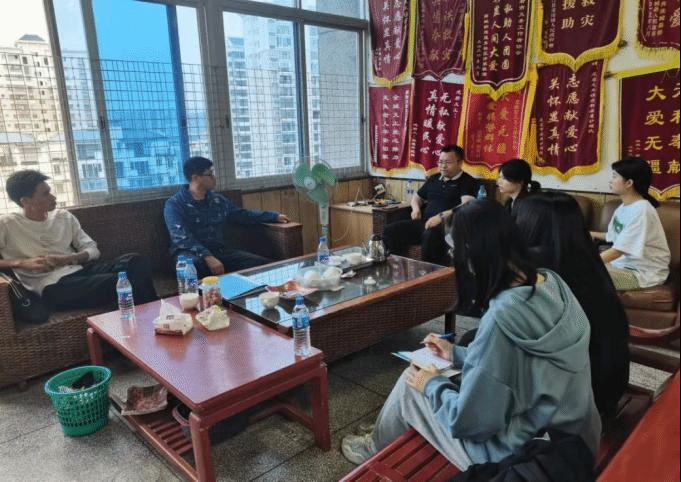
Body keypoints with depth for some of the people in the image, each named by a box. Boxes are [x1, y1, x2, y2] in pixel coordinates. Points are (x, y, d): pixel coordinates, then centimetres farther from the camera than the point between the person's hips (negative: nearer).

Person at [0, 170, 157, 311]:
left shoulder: (64, 217, 17)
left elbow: (92, 249, 15)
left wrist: (67, 259, -6)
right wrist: (21, 262, -13)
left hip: (81, 270, 5)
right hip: (53, 286, -5)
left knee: (137, 261, -25)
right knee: (115, 282, -35)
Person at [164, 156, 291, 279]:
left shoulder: (218, 200, 18)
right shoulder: (174, 204, -3)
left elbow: (243, 215, 30)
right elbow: (181, 237, -17)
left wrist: (275, 216, 25)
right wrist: (208, 257, -31)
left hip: (219, 251, 5)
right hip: (191, 253, -5)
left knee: (261, 263, -17)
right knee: (195, 265, -43)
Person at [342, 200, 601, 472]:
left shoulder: (502, 317, -33)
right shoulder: (553, 284, -6)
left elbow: (468, 422, -24)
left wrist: (431, 385, -6)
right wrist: (457, 354, 14)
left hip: (522, 457, -7)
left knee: (411, 384, 8)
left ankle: (375, 451, 39)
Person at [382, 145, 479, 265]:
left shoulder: (468, 182, 4)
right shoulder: (434, 179, 26)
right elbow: (417, 197, 39)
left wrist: (442, 217, -25)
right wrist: (416, 208, 14)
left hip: (447, 225, -6)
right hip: (424, 222, 7)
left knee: (430, 235, -42)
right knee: (390, 230, -14)